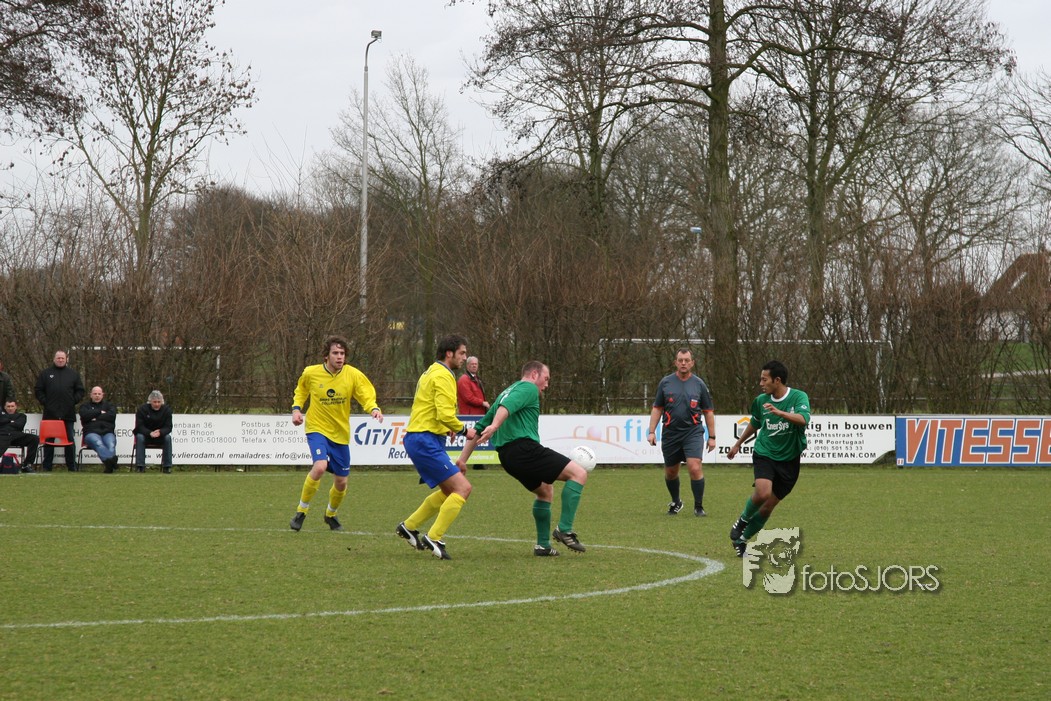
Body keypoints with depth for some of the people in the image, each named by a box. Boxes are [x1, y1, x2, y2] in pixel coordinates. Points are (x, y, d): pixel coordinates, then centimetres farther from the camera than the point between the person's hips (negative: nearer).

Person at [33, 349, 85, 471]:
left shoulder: (73, 374, 9)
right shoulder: (45, 373, 7)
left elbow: (80, 391, 12)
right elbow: (38, 390, 7)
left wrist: (73, 401, 0)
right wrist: (44, 402, -3)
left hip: (68, 414, 1)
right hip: (50, 413, -1)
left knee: (69, 440, 4)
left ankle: (72, 466, 8)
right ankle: (47, 467, 6)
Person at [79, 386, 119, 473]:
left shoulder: (109, 405, 27)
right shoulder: (85, 406, 25)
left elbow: (112, 415, 5)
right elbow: (85, 415, 1)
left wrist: (96, 418, 2)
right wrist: (100, 412, 7)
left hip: (107, 432, 2)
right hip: (92, 432, -2)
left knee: (111, 445, -35)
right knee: (98, 443, -39)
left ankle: (109, 466, -61)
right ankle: (110, 460, -67)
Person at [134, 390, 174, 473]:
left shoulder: (166, 409, -7)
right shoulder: (142, 409, -11)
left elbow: (168, 427, -10)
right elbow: (139, 426, -15)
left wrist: (160, 432, -34)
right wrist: (150, 433, -36)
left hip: (160, 435, 1)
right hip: (145, 433, -1)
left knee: (168, 437, -30)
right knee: (140, 437, -34)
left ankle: (167, 466, -25)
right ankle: (140, 466, -32)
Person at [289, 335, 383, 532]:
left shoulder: (353, 375, -8)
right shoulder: (311, 373, -7)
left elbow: (367, 397, -6)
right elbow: (301, 390, 13)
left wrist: (374, 409, -28)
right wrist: (296, 408, -3)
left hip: (341, 434, 3)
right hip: (317, 429, -3)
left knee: (341, 482, 8)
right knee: (320, 466, -29)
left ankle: (331, 514, 40)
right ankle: (301, 511, -12)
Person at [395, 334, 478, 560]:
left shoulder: (431, 373, 20)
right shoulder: (443, 376, -13)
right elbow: (445, 414, -22)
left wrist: (446, 428, 16)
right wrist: (463, 430, -6)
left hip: (417, 438, 11)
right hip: (425, 441, -11)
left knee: (449, 490, 19)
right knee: (462, 488, -14)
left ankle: (409, 526, 23)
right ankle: (434, 539, -14)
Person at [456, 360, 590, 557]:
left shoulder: (505, 392, 29)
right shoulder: (529, 388, 3)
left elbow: (479, 428, 27)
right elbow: (507, 405, -20)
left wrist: (463, 458, 25)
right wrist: (495, 426, -38)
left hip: (507, 456, 9)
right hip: (525, 448, -9)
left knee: (545, 491, 28)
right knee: (579, 473, -8)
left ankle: (543, 545, 24)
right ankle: (564, 529, -15)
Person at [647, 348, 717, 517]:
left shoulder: (699, 384, 4)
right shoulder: (666, 383, 5)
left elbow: (708, 412, 9)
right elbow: (657, 408, 10)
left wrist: (712, 437, 7)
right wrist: (652, 431, 1)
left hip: (693, 433, -2)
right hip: (670, 433, 2)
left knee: (695, 468, -17)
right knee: (670, 472, 10)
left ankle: (698, 507, -6)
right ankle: (675, 503, 34)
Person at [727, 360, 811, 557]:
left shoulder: (799, 397, -10)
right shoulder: (761, 401, 1)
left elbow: (803, 419, -30)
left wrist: (779, 412, -43)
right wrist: (738, 444, 31)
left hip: (788, 460, -1)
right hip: (764, 454, 1)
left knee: (767, 507, 3)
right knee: (763, 492, -26)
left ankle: (742, 539, 22)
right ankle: (743, 520, 2)